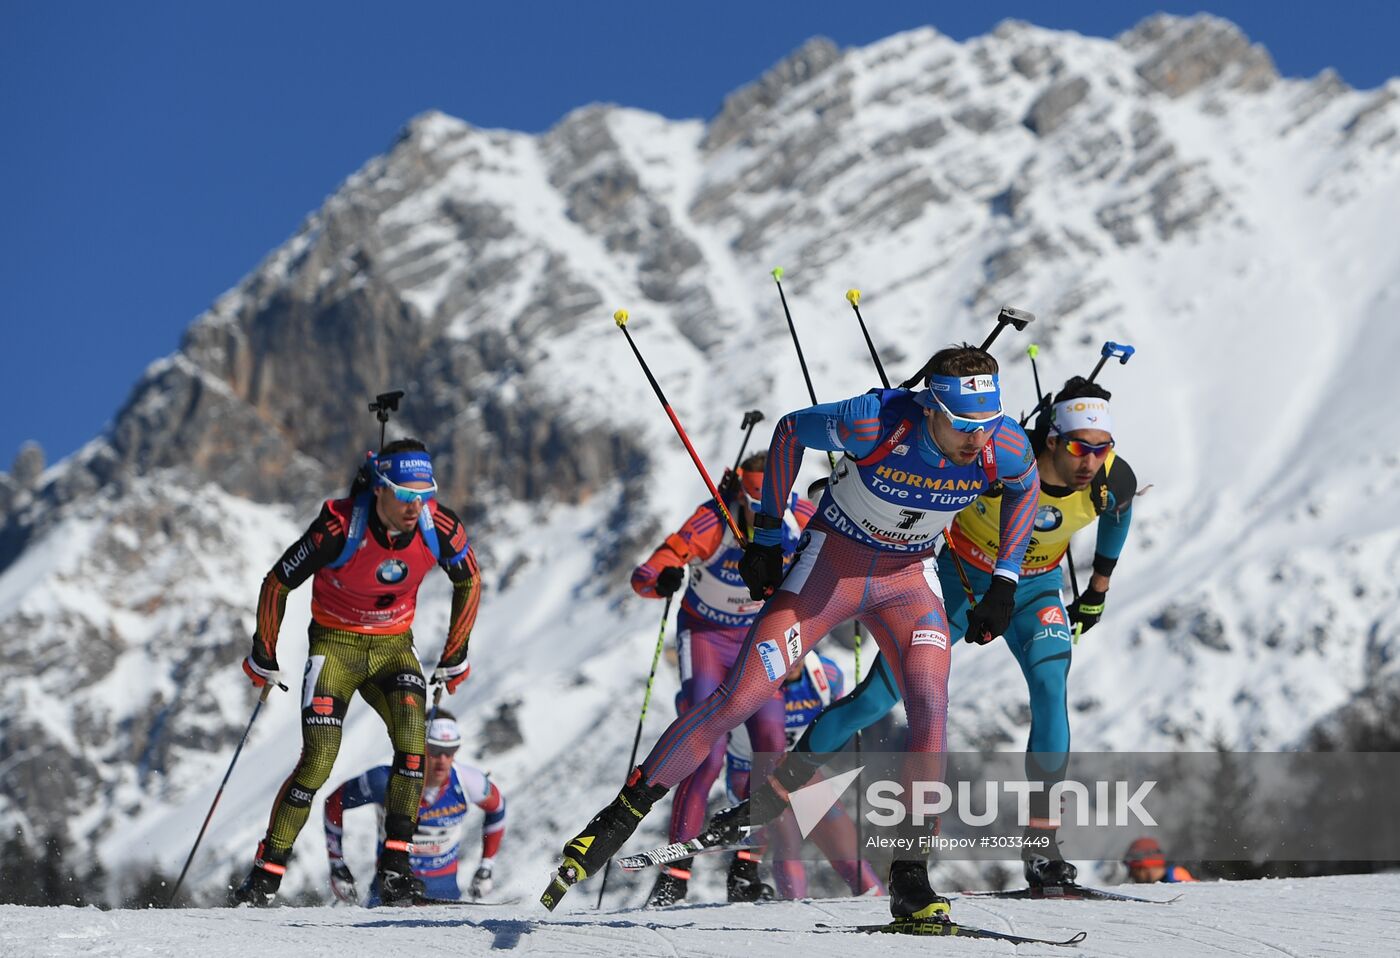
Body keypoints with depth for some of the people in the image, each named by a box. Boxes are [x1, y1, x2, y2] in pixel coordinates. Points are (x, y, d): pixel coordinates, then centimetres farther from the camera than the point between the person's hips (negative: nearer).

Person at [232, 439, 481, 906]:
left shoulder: (440, 526, -18)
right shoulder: (339, 527, -28)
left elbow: (469, 581, 3)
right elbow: (277, 583, -14)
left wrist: (455, 656, 7)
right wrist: (263, 658, -3)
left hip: (394, 647, 3)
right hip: (335, 644, -3)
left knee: (413, 741, -21)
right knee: (318, 761, -14)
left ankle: (394, 867, -16)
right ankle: (266, 873, -2)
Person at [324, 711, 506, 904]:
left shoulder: (467, 781, -18)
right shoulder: (386, 781, -24)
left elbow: (496, 807, 4)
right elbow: (335, 803, -9)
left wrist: (488, 865, 7)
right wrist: (337, 866, -4)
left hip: (444, 881, 1)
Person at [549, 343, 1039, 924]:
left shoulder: (1005, 446, -22)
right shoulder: (875, 421, -31)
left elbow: (1025, 486, 5)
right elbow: (790, 430, -11)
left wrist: (1005, 582, 1)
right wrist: (767, 536, -7)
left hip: (908, 577, 3)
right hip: (831, 560, -2)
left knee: (931, 714, -18)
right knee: (739, 697, -11)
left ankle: (910, 879, -8)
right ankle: (621, 816, 0)